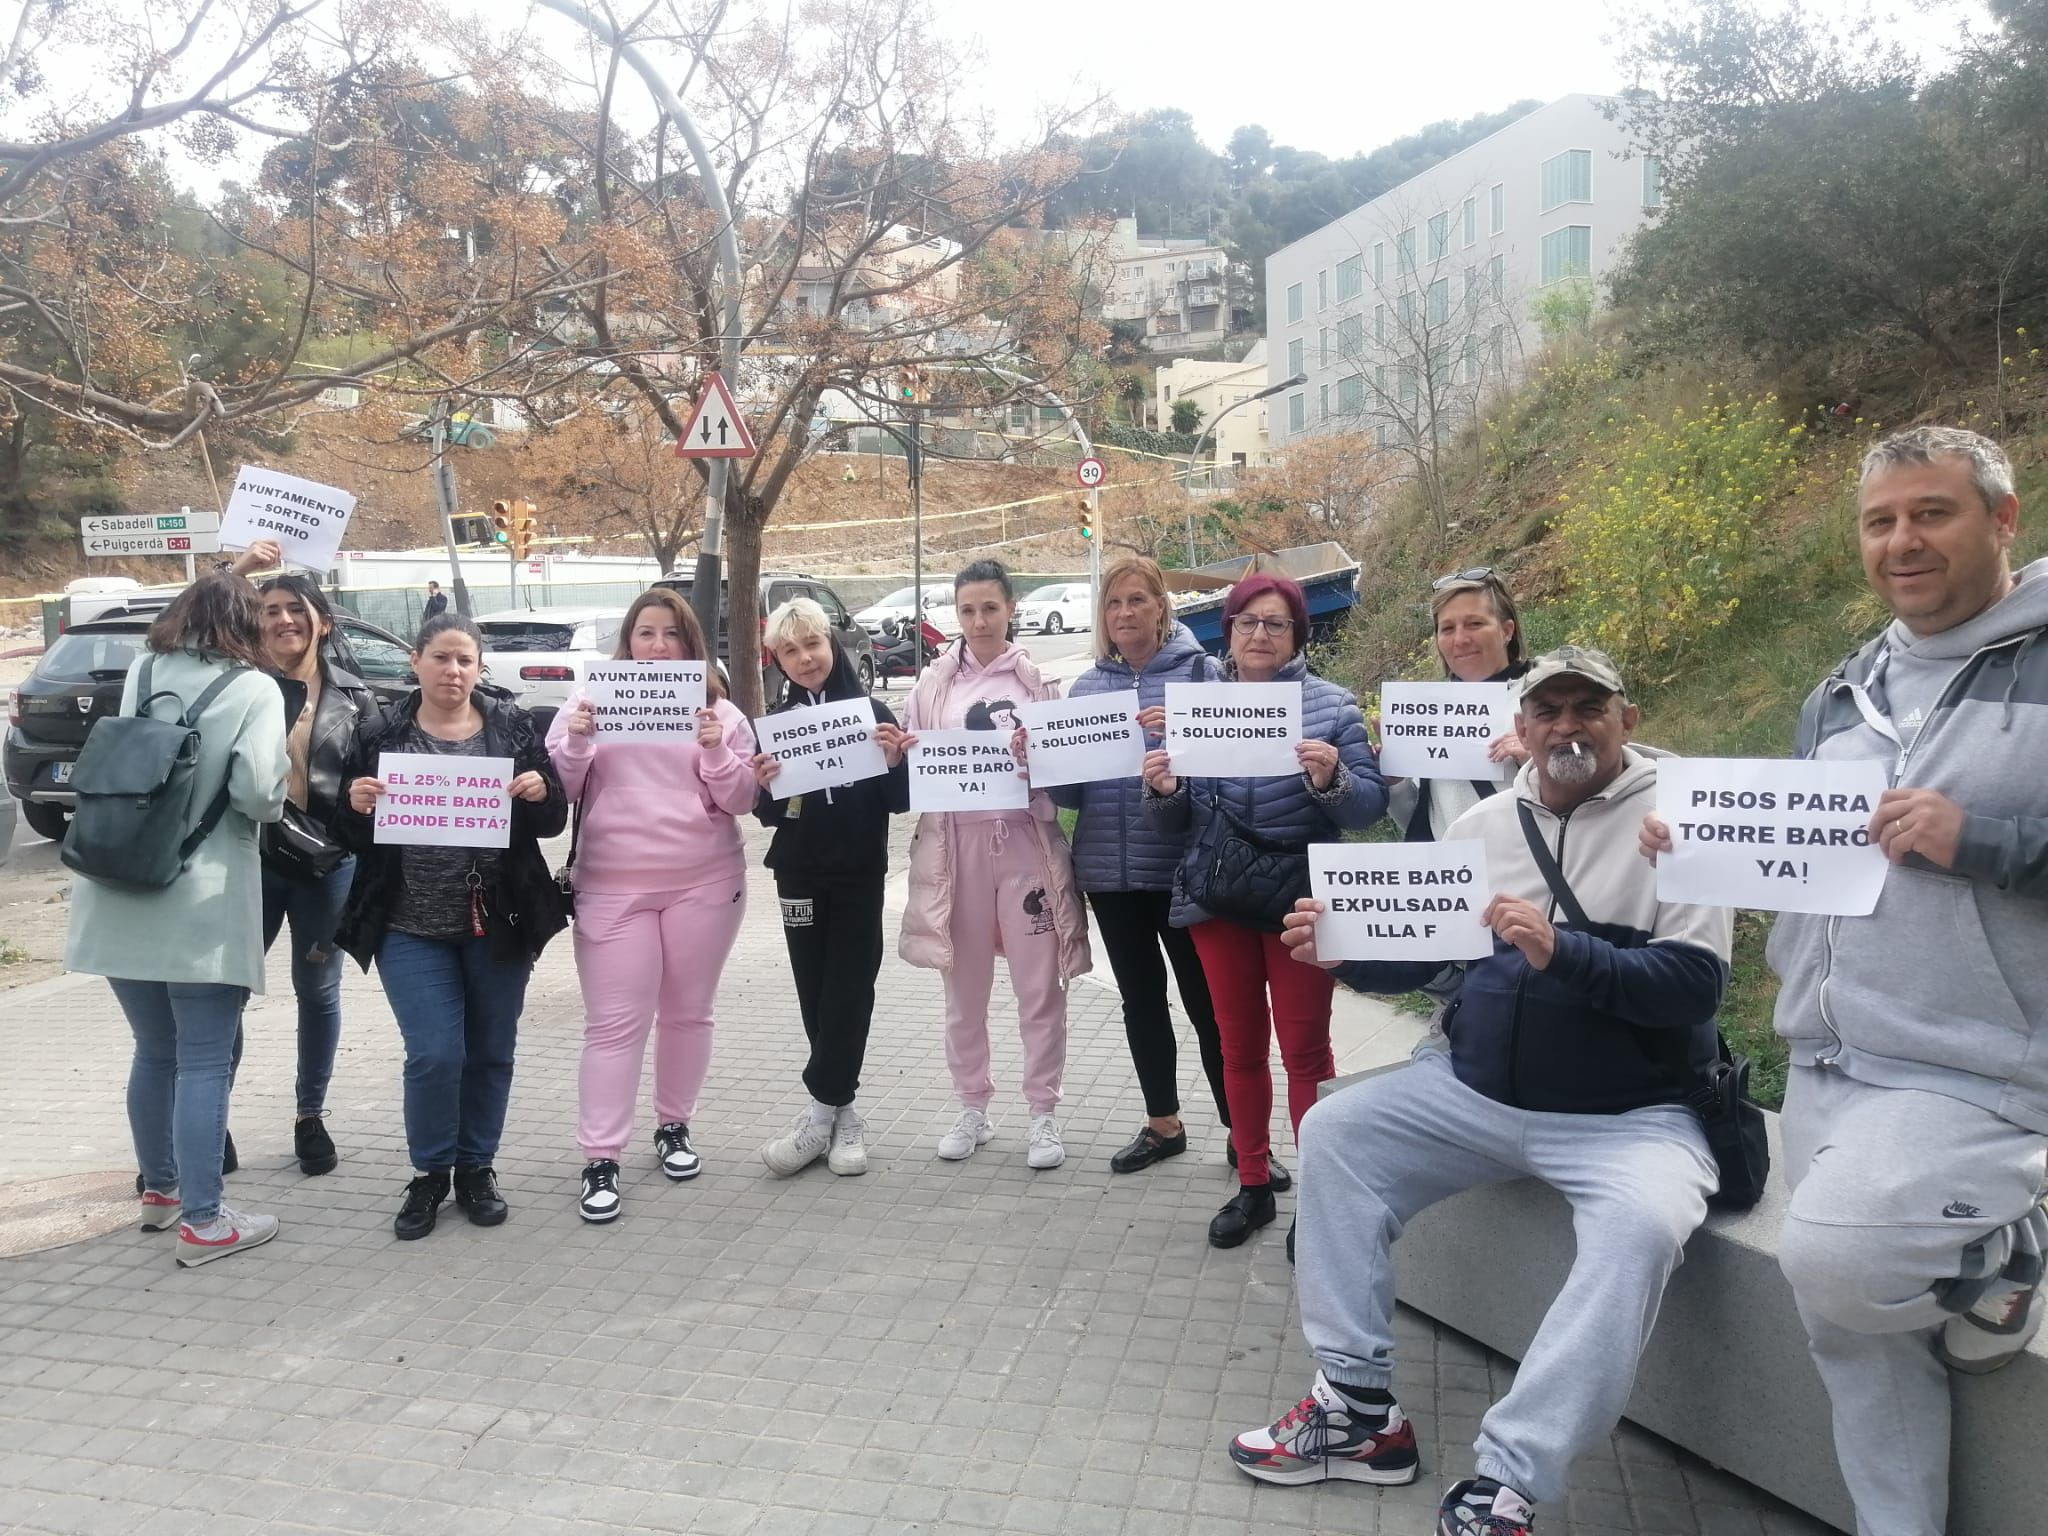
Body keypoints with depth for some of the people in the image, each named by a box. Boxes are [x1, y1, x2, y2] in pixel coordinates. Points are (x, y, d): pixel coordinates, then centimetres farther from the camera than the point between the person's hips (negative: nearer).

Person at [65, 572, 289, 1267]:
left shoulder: (140, 673, 10)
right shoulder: (254, 689, -7)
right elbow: (258, 793, -17)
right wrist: (272, 797, 4)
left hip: (119, 894, 6)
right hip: (201, 904, -6)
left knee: (153, 1052, 20)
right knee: (203, 1064, 1)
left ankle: (159, 1190, 34)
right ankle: (202, 1221, 6)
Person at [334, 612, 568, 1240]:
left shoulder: (512, 725, 2)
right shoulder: (380, 734, 2)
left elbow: (552, 821, 4)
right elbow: (353, 836, 4)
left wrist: (542, 794, -17)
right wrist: (356, 806, -17)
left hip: (499, 923, 1)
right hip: (413, 928, -1)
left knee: (491, 1051, 10)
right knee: (435, 1054, -7)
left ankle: (476, 1167, 29)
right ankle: (429, 1174, 16)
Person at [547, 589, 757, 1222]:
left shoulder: (718, 710, 6)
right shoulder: (590, 701, 6)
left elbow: (741, 800, 2)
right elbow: (561, 788, 2)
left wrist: (716, 752, -15)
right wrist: (576, 742, -16)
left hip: (704, 883, 1)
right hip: (613, 887, -1)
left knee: (687, 1013, 11)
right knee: (614, 1023, -3)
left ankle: (675, 1126, 29)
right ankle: (600, 1160, 2)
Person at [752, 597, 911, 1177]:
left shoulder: (872, 712, -4)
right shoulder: (776, 722, 4)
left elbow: (900, 803, -4)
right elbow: (769, 815, 5)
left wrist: (894, 762, -22)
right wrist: (765, 787, -15)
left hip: (859, 876, -3)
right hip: (799, 874, 3)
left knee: (848, 993, -2)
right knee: (815, 993, 6)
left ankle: (821, 1113, 5)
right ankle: (844, 1111, 18)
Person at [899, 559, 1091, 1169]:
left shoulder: (1037, 679, 3)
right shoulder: (933, 684, 8)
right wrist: (902, 754, -10)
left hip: (1025, 840, -2)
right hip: (957, 843, 2)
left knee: (1039, 986, 2)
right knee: (964, 987, 11)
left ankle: (1043, 1113, 15)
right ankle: (973, 1108, 26)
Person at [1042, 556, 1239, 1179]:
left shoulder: (1199, 671, -3)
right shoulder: (1086, 686, 10)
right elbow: (1072, 790, 11)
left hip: (1181, 866, -5)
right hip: (1109, 870, 5)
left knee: (1207, 1002, 2)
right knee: (1140, 1000, 15)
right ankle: (1163, 1124, 30)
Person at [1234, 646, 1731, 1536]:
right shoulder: (1484, 823, 8)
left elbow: (1695, 984, -18)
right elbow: (1418, 952, 10)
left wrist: (1561, 953, -32)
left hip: (1630, 1117, -5)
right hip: (1476, 1092, 6)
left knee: (1641, 1225, -34)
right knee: (1334, 1133, -5)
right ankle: (1360, 1408, 0)